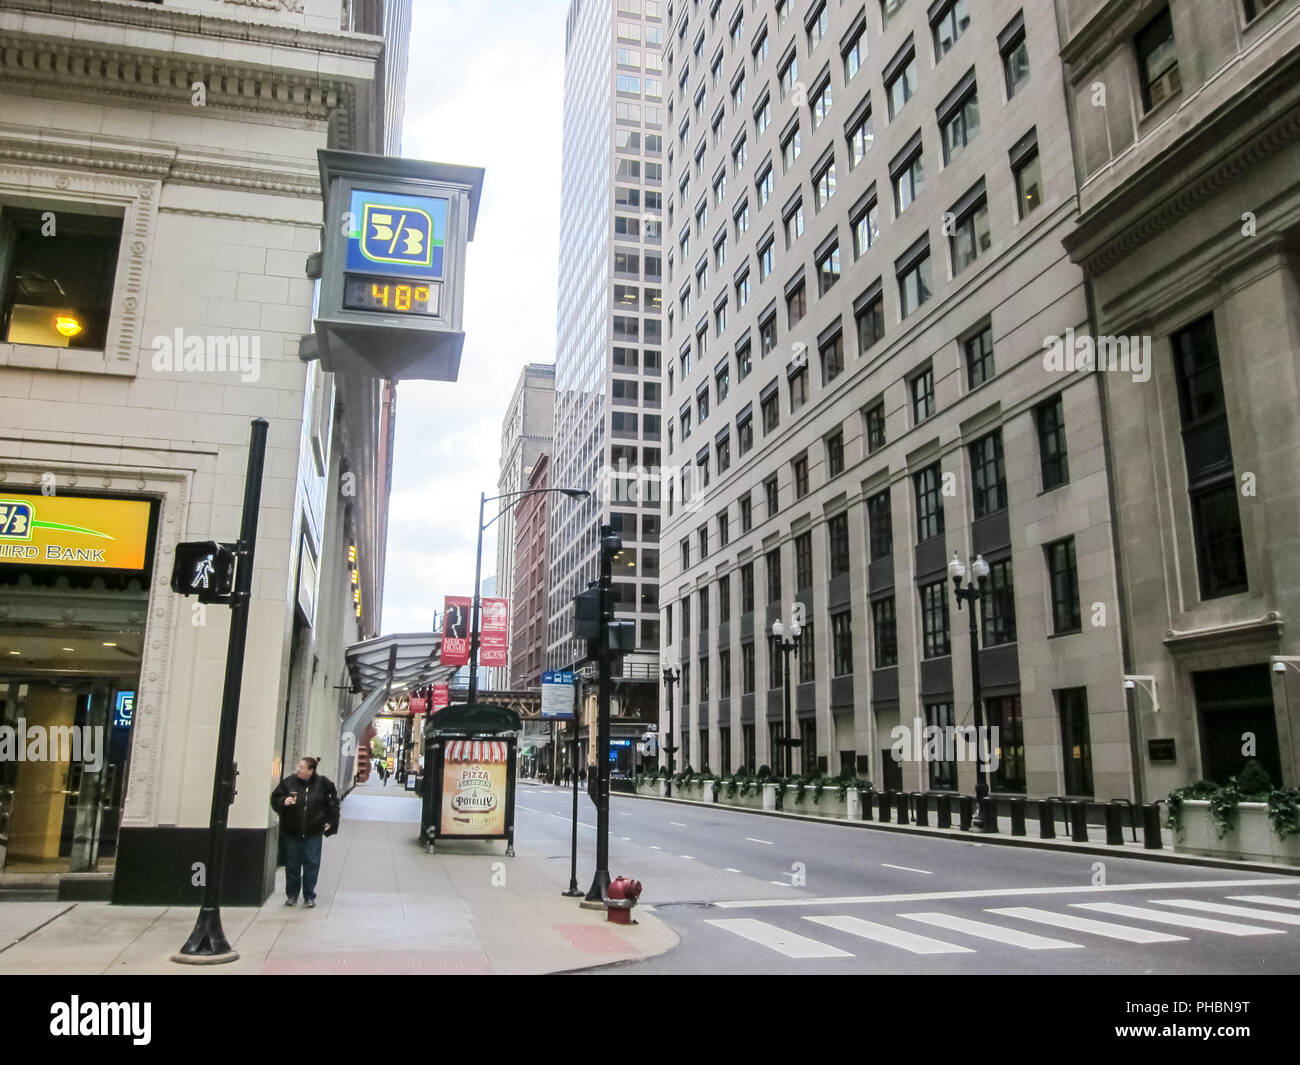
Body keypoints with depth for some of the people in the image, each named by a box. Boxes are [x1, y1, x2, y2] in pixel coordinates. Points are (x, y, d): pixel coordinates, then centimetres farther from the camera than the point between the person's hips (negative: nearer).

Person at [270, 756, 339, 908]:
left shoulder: (323, 784, -5)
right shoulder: (288, 782, -4)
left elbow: (332, 803, 7)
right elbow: (275, 799, 5)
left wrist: (330, 822, 6)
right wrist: (284, 801, -16)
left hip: (313, 833, -1)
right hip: (292, 832, 1)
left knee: (312, 864, 2)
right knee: (292, 864, 9)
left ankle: (309, 896, 15)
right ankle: (291, 895, 24)